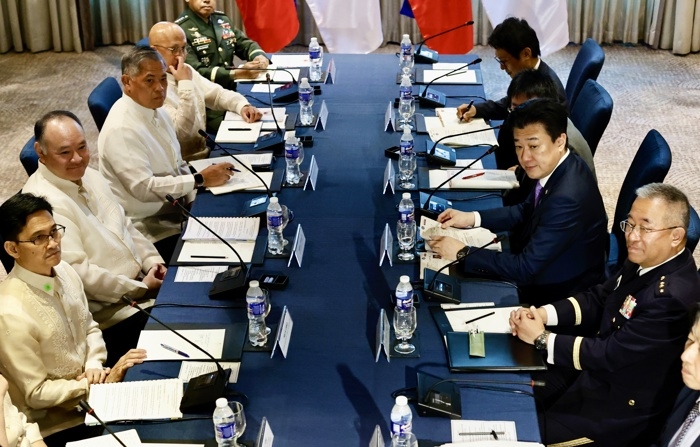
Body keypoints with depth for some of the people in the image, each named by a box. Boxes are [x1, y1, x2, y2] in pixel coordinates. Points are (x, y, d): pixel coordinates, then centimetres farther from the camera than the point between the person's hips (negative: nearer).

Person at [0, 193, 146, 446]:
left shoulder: (64, 270, -4)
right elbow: (36, 394, -18)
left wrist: (94, 365, -7)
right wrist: (105, 381, -19)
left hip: (91, 387, 7)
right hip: (58, 425, -7)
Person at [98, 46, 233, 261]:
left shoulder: (156, 110, 7)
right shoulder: (121, 129, -20)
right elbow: (143, 187, -25)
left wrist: (197, 201, -4)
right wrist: (200, 180, -20)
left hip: (176, 213, 8)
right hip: (153, 231, -8)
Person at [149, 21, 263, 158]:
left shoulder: (187, 70, 8)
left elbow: (217, 94, 16)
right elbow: (182, 132, -24)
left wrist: (243, 106, -4)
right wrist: (185, 83, -22)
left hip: (204, 151, 8)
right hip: (184, 164, -8)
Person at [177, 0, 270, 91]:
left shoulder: (222, 20, 12)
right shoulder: (181, 29, -10)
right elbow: (194, 72, -19)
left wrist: (259, 56, -7)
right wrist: (236, 74, -28)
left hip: (231, 89, 6)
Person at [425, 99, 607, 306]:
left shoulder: (568, 198, -34)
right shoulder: (556, 167, -7)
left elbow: (526, 268, -30)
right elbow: (526, 210, 11)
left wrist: (462, 253, -24)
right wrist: (472, 218, -1)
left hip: (558, 298, -8)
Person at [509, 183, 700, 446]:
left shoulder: (673, 296, -32)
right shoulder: (645, 261, -2)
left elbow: (610, 355, -28)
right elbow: (598, 298, 9)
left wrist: (541, 338, -19)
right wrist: (541, 314, -8)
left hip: (623, 410, -9)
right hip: (596, 373, 9)